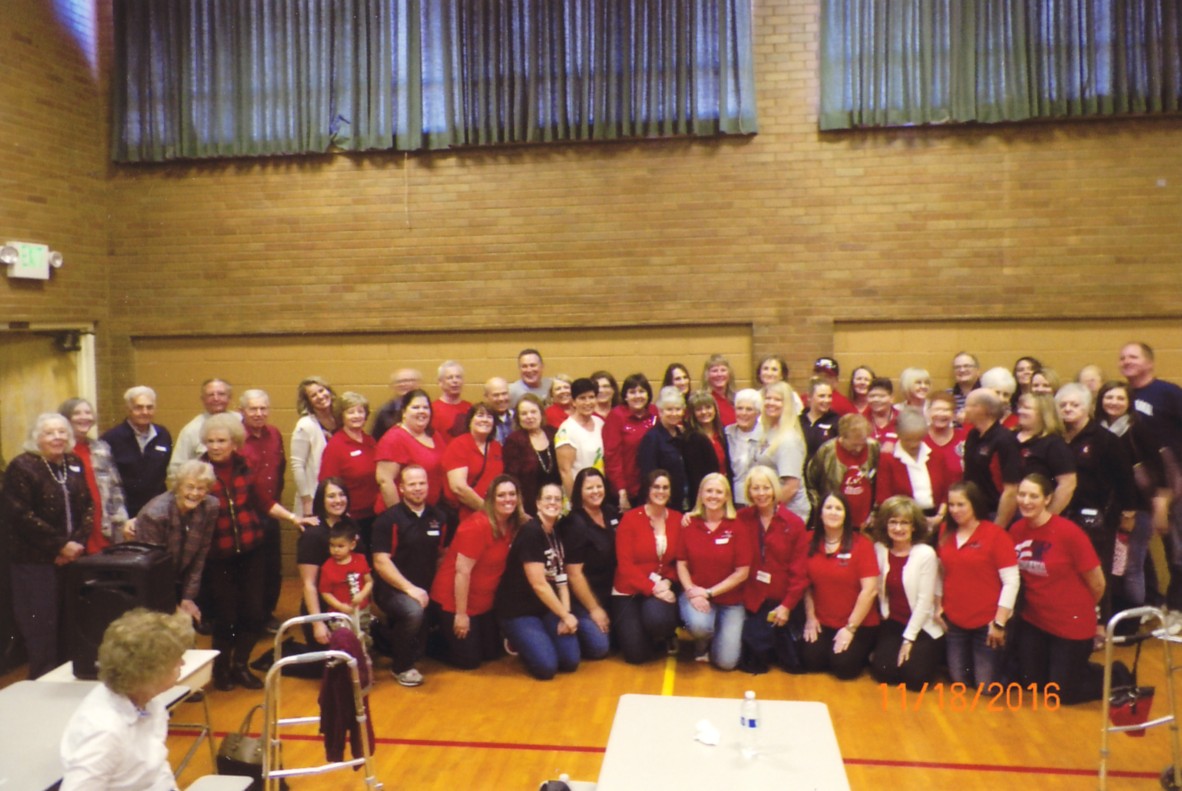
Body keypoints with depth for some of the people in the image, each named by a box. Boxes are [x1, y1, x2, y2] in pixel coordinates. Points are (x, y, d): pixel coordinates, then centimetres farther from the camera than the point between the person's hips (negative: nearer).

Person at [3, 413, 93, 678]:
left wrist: (78, 542, -7)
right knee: (42, 627, 1)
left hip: (72, 556, 5)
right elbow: (20, 515, -15)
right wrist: (59, 545, -15)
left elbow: (88, 505, 9)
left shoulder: (74, 463, 10)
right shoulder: (22, 467, -8)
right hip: (35, 560, -5)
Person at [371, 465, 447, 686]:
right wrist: (409, 588, -21)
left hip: (425, 591, 6)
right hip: (392, 589, -6)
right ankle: (402, 667, -9)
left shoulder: (438, 517, 6)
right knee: (413, 611, -34)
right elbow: (380, 562, -15)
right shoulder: (389, 519, -9)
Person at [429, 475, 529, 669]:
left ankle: (444, 634, 37)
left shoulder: (514, 526, -3)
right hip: (453, 601, -8)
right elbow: (462, 571, -25)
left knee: (493, 653, 19)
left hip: (483, 603, 8)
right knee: (469, 660, 2)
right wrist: (461, 614, -22)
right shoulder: (477, 525, -26)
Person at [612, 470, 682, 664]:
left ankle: (665, 639, 4)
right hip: (630, 590, -1)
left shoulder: (678, 520, 1)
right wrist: (652, 588, -22)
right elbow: (625, 564, -11)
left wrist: (667, 583, -15)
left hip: (663, 588, 1)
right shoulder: (630, 519, -7)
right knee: (636, 654, -11)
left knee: (658, 618, -35)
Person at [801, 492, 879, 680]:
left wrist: (850, 627, -15)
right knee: (812, 661, -16)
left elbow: (869, 590, -14)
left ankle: (863, 651, 14)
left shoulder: (861, 544, -11)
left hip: (859, 624, -2)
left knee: (843, 667, -18)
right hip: (822, 623, 3)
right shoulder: (811, 544, 0)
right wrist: (810, 617, -3)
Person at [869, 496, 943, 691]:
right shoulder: (879, 550, -2)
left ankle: (931, 653, 17)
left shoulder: (926, 554, -13)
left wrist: (909, 638, -13)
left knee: (915, 678, -14)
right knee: (883, 672, -15)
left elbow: (925, 600, -14)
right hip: (893, 623, 3)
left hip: (923, 626, -3)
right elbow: (879, 590, 0)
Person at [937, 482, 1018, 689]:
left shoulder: (995, 534, -13)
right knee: (959, 682, 12)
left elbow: (1011, 581, -13)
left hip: (986, 623, -4)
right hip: (954, 621, 4)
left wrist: (999, 622, -14)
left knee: (986, 687, 4)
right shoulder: (945, 533, 2)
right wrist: (938, 606, 7)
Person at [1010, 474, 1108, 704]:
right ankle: (1078, 667, 40)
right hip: (1033, 621, 5)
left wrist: (1077, 609, 3)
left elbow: (1097, 584, -13)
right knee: (1029, 684, 16)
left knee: (1063, 693, 7)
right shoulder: (1016, 530, -8)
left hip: (1072, 625, -5)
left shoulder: (1069, 532, -23)